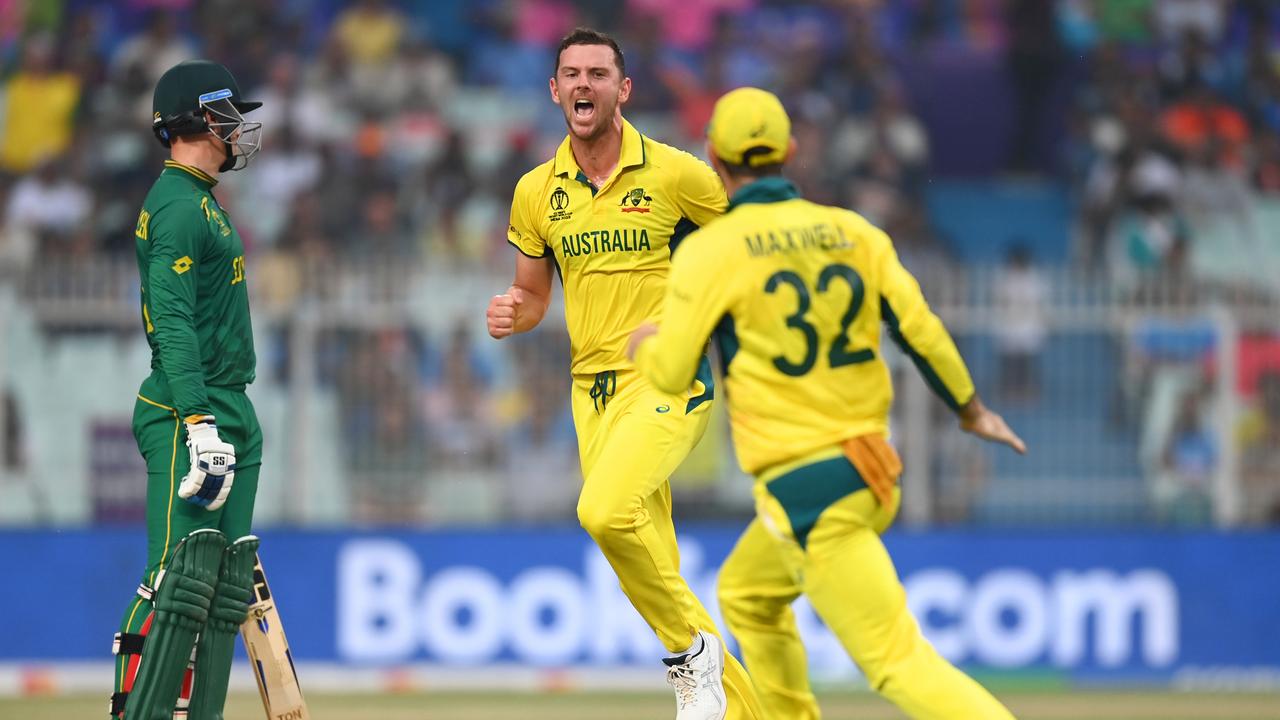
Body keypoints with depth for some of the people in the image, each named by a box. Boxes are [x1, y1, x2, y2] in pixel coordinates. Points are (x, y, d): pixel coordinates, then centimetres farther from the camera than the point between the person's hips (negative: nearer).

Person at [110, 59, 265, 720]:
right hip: (188, 413, -10)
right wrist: (200, 423, -26)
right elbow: (172, 324, -20)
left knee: (227, 583, 7)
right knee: (183, 575, -15)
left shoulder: (200, 201, 21)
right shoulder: (178, 207, -12)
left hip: (227, 412, 10)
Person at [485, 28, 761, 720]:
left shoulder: (675, 174, -6)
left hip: (671, 380, -5)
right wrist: (512, 315, -4)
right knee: (651, 571, 4)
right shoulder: (536, 191, 7)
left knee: (606, 510, -29)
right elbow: (534, 293, 18)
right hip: (593, 389, 5)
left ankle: (693, 647, -10)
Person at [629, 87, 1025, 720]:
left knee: (898, 659, -11)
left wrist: (643, 345, 16)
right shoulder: (853, 231, 5)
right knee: (746, 595, 30)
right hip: (871, 472, 7)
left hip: (807, 492, -7)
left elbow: (671, 372, -7)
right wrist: (971, 410, 16)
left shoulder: (711, 250, -8)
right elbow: (921, 330, 2)